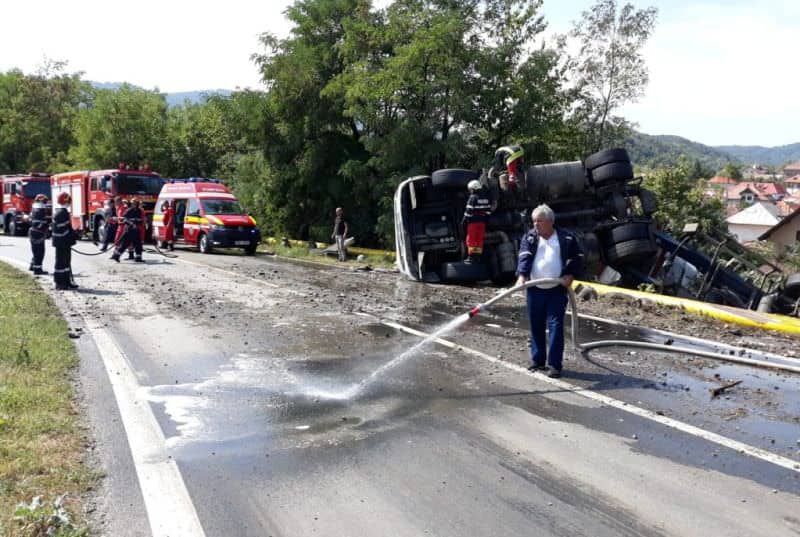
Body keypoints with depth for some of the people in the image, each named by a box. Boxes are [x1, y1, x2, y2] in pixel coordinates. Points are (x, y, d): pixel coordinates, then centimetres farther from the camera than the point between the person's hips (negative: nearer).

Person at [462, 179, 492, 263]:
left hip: (473, 221, -6)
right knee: (480, 239, 9)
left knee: (471, 239, -1)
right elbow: (488, 209, 12)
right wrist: (485, 218, 20)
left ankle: (471, 256, -3)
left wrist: (465, 219, -6)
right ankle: (478, 256, 10)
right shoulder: (486, 197, 9)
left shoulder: (473, 197, -12)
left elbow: (469, 210, -14)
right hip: (482, 221, 6)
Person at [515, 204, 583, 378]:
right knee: (536, 326, 10)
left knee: (555, 326, -5)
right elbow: (524, 257, -10)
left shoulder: (566, 238, 1)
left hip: (557, 290, -3)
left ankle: (555, 364, -1)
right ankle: (537, 360, 23)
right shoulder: (529, 237, 5)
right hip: (535, 290, 3)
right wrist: (522, 275, -26)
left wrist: (570, 275, -9)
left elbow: (578, 258, 7)